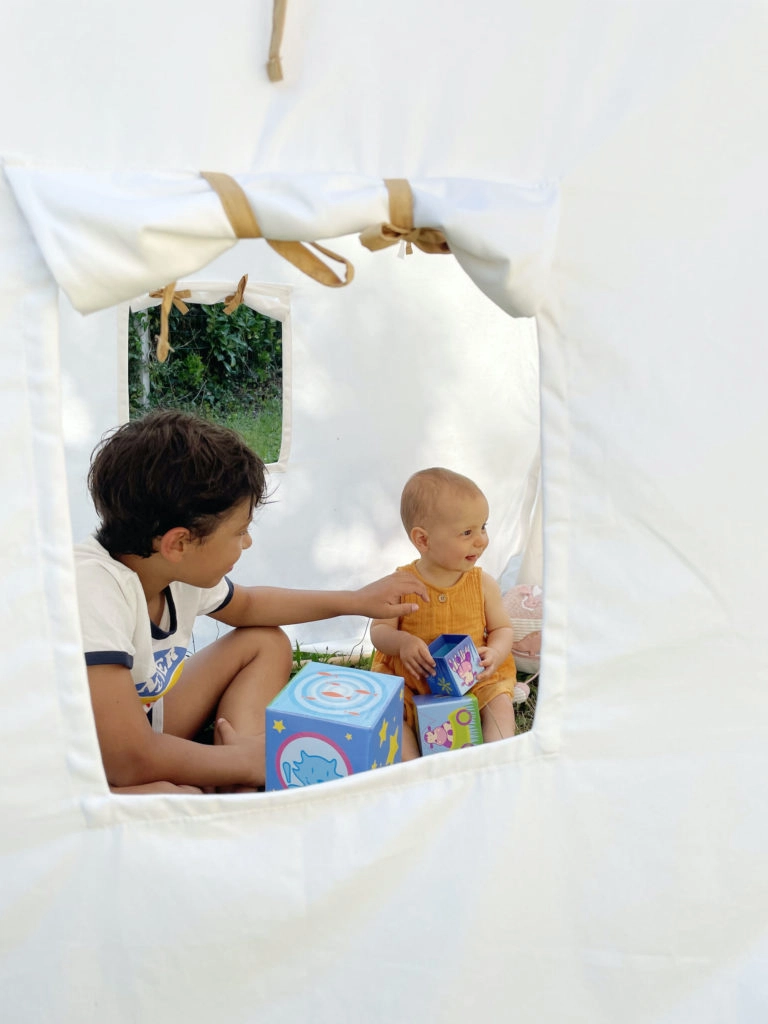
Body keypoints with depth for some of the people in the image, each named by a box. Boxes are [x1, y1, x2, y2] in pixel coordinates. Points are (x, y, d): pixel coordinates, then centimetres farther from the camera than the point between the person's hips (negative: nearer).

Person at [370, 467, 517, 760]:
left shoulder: (484, 584, -4)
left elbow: (502, 629, 4)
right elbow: (379, 630, -4)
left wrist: (494, 653, -19)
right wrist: (401, 642, -26)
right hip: (410, 678, -1)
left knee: (500, 702, -21)